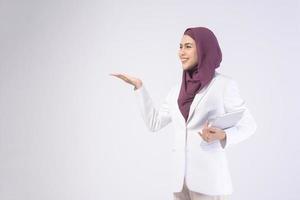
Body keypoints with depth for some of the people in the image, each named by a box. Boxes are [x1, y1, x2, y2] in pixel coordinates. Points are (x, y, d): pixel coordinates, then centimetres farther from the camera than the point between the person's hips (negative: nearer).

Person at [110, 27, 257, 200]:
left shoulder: (225, 84, -5)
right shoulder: (178, 90, 11)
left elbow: (249, 125, -1)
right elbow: (154, 123, 14)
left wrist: (222, 136, -21)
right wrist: (138, 86, 12)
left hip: (209, 179, -5)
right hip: (181, 178, 6)